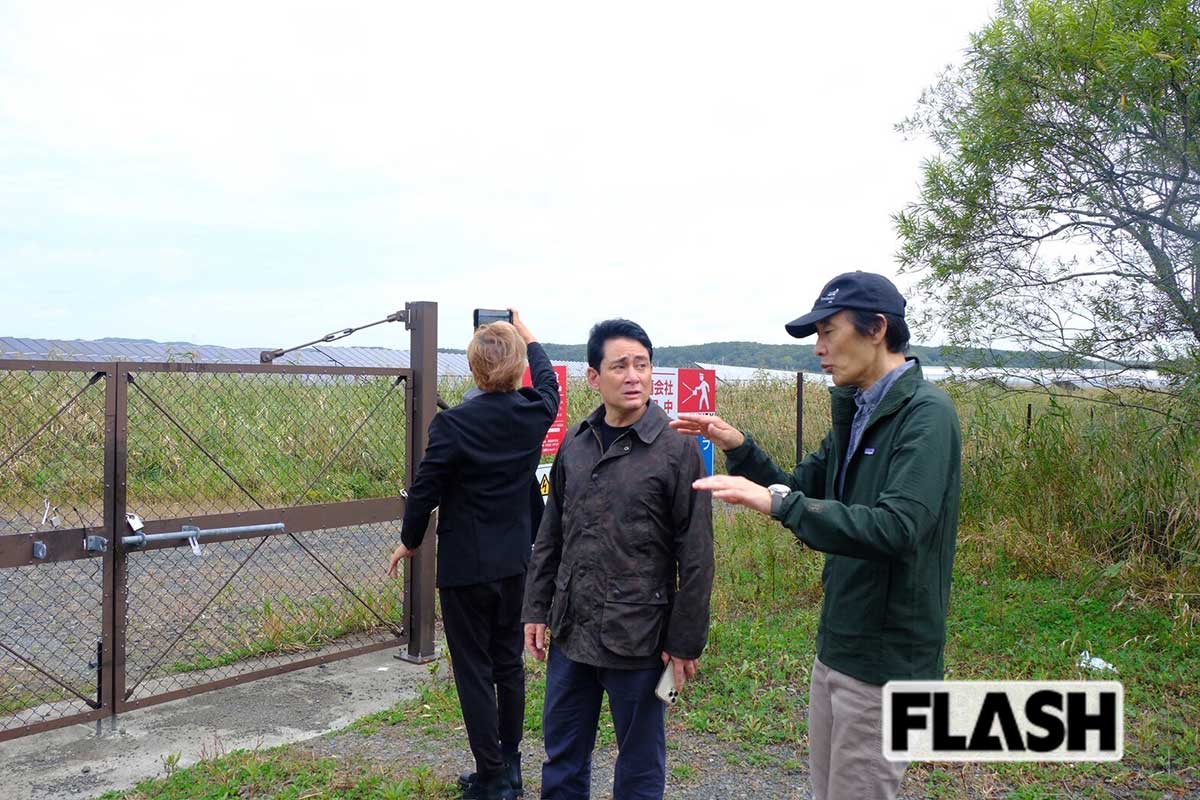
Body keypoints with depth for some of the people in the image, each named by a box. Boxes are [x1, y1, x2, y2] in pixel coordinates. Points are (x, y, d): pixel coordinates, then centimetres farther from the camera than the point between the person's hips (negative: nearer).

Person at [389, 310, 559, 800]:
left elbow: (425, 491, -12)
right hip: (515, 563, 5)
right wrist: (527, 337, 34)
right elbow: (547, 381, 19)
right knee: (509, 664, 16)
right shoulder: (534, 413, -4)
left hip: (465, 567, -5)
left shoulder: (453, 423, -18)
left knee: (474, 671, 5)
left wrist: (410, 541, 6)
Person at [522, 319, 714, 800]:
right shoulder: (576, 443, 5)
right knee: (562, 760, 19)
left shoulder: (678, 448, -11)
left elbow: (696, 557, -10)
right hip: (570, 633, 5)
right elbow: (550, 537, 12)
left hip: (638, 639, -5)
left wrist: (686, 641, -10)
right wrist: (536, 610, 9)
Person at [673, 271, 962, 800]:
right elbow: (805, 493, 14)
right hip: (837, 646, 8)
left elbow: (895, 528, -30)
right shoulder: (855, 413, 9)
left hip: (885, 657, -8)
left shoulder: (927, 413, -18)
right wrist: (740, 450, -1)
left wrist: (776, 501, -32)